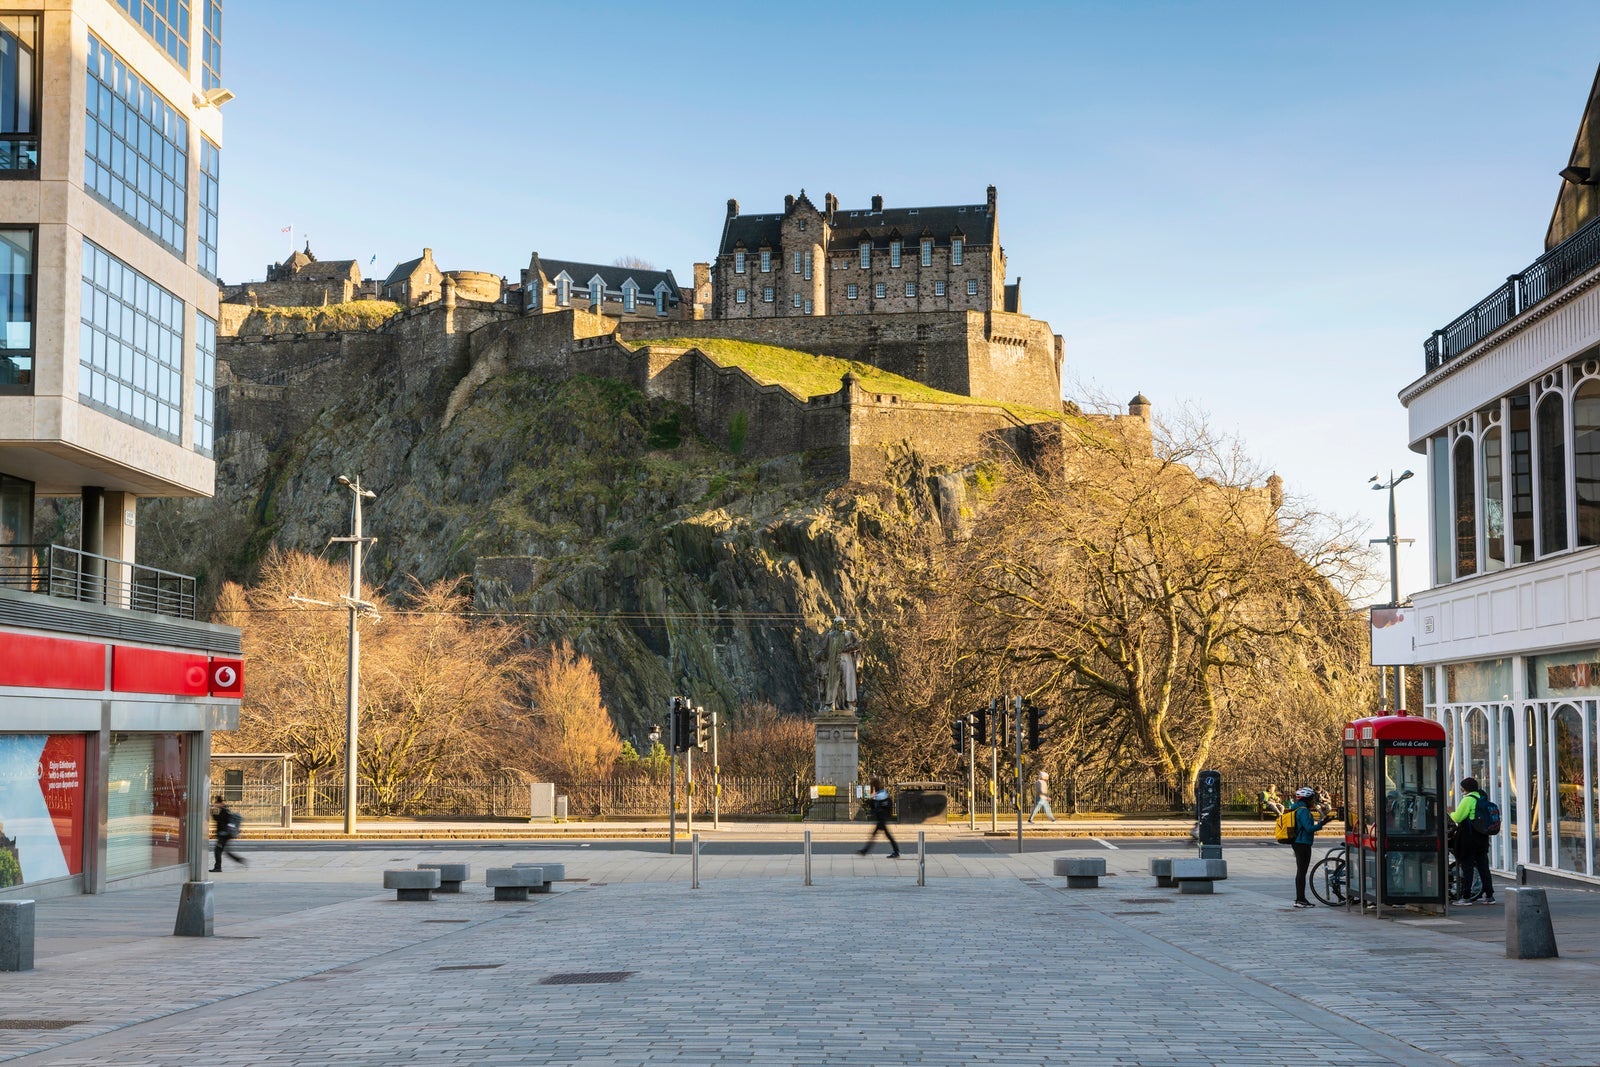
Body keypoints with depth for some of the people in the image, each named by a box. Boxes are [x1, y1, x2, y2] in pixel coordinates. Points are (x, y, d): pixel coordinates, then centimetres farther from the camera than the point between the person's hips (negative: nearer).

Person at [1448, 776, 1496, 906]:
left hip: (1469, 839, -8)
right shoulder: (1483, 797, 12)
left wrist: (1451, 813, 4)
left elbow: (1457, 818, -17)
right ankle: (1489, 896, 13)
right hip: (1482, 838, 8)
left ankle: (1466, 897, -3)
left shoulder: (1468, 799, -14)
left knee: (1467, 867, -3)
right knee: (1483, 867, 12)